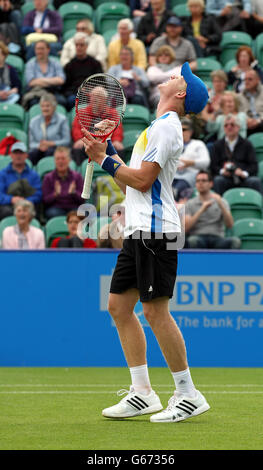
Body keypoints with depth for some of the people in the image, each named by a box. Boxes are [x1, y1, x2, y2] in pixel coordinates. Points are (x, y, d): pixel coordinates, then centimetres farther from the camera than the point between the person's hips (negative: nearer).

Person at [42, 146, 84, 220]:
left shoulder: (77, 176, 11)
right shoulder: (48, 178, 9)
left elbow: (82, 199, 4)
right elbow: (45, 201, 2)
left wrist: (73, 192, -16)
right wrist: (55, 194, -18)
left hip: (74, 208, 1)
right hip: (55, 208, -1)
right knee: (53, 213, -36)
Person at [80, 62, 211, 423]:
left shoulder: (167, 126, -10)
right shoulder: (158, 126, 21)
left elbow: (143, 180, -16)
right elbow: (134, 176, 22)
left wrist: (106, 161, -7)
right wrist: (106, 149, 17)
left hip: (154, 231, -10)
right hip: (138, 230, 10)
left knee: (155, 312, -10)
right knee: (119, 305, 8)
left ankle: (189, 395, -4)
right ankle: (142, 393, 10)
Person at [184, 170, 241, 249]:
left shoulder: (222, 202, 19)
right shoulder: (190, 204, 16)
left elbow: (229, 225, 4)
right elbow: (185, 228, 1)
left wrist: (220, 205, -8)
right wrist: (201, 210, -6)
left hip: (217, 237, 1)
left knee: (235, 241, -34)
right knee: (193, 240, -40)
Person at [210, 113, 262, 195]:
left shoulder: (246, 144, 16)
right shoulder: (217, 145, 19)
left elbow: (254, 165, 6)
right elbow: (213, 166, 10)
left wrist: (244, 173, -16)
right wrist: (222, 171, -13)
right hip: (225, 178, 0)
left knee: (255, 181, -31)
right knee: (218, 180, -33)